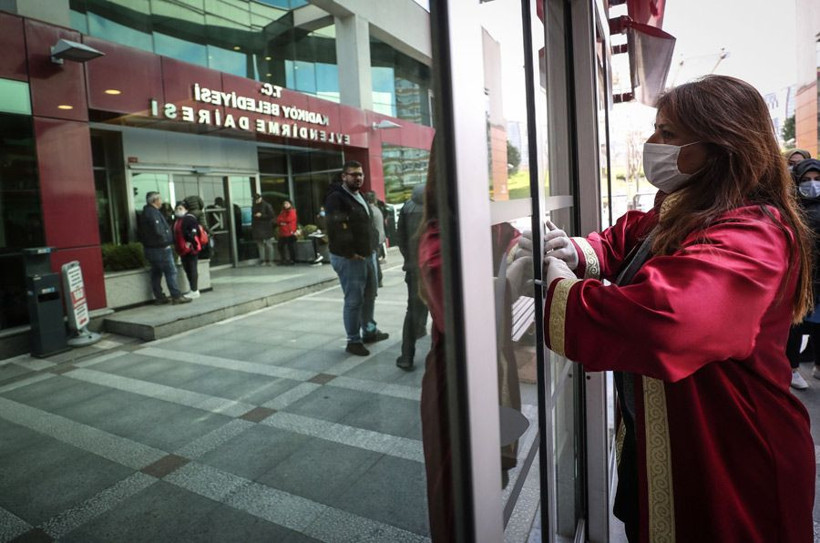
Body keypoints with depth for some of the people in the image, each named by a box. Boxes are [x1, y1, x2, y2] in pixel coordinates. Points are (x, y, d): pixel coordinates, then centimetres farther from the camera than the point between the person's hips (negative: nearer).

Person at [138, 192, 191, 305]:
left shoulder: (144, 213, 15)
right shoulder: (153, 213, -17)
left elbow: (140, 232, 20)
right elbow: (158, 231, -25)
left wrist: (145, 242, 21)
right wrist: (166, 240, -11)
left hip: (149, 248, 10)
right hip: (160, 249, -10)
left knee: (156, 273, 13)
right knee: (171, 272, -6)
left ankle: (159, 297, 17)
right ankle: (176, 296, -6)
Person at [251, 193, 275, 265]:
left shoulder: (267, 206, -2)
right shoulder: (254, 207, 16)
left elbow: (271, 215, -8)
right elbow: (252, 217, 22)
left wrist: (261, 215, -13)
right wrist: (252, 226, 14)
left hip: (266, 229, -5)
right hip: (257, 229, 5)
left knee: (268, 244, -4)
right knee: (260, 245, 4)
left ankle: (269, 260, 2)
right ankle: (262, 260, 6)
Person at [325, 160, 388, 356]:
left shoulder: (360, 197, 17)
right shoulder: (336, 198, -14)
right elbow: (336, 230, -23)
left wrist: (372, 246, 11)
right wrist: (350, 253, -22)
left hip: (368, 254, 9)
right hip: (349, 258, -9)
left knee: (370, 295, 19)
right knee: (354, 300, -3)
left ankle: (369, 331, 35)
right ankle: (353, 341, 9)